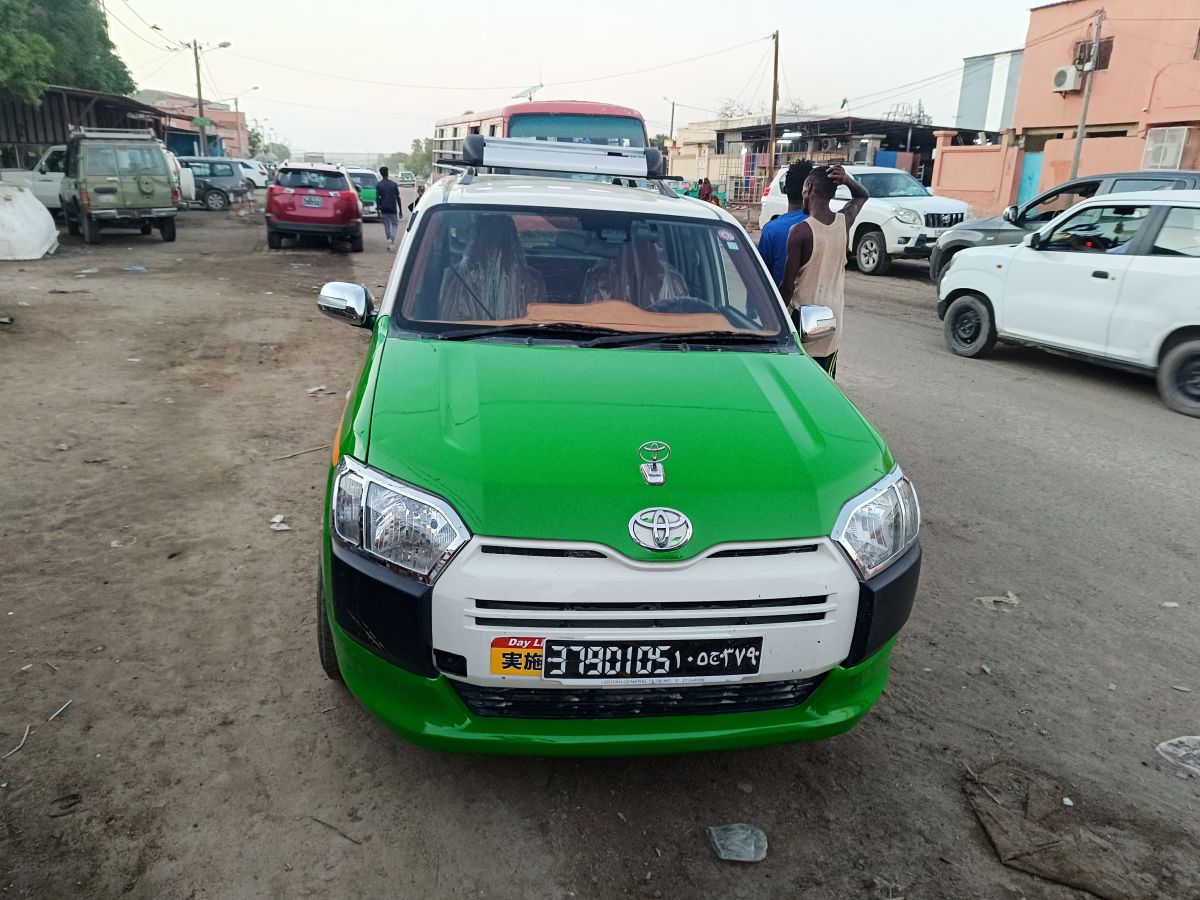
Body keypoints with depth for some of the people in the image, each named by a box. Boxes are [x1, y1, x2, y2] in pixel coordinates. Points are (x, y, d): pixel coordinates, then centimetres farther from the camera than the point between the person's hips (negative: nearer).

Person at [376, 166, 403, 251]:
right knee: (395, 223, 9)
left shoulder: (378, 185, -1)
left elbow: (377, 198, -6)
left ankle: (389, 240, 6)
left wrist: (378, 209, -3)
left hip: (384, 209, 0)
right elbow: (398, 198, 0)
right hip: (393, 209, 0)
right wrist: (400, 210, 5)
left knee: (387, 225, 10)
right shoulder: (394, 184, 1)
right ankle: (392, 239, -13)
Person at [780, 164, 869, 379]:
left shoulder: (800, 231, -16)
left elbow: (788, 284, -14)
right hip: (833, 318, 5)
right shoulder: (844, 222, 0)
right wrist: (847, 180, 2)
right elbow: (863, 196, 23)